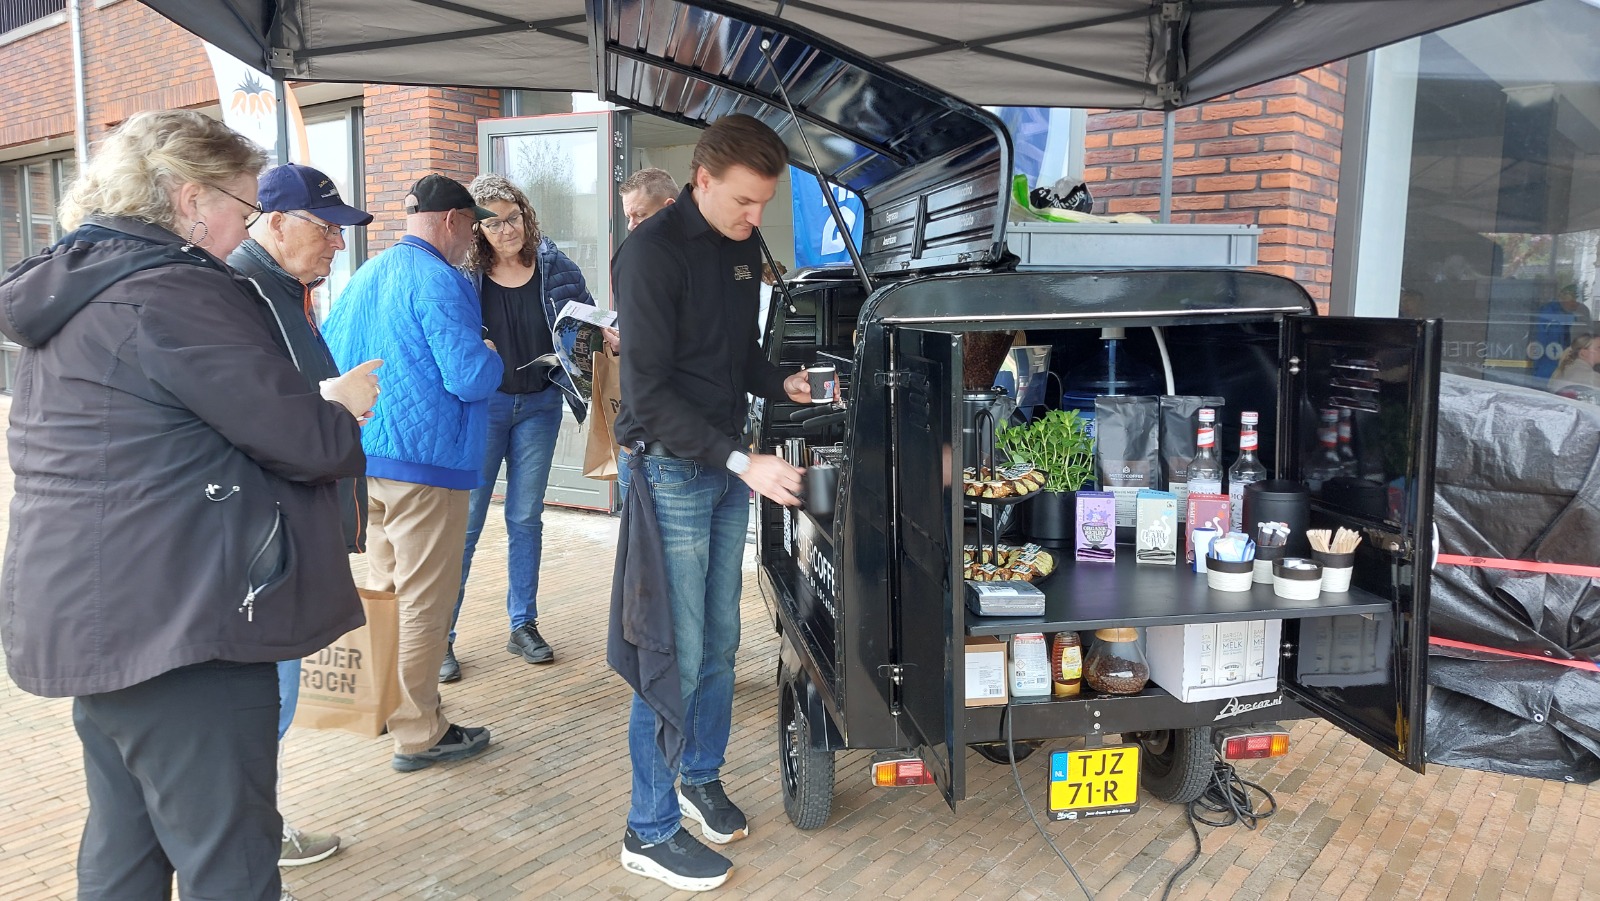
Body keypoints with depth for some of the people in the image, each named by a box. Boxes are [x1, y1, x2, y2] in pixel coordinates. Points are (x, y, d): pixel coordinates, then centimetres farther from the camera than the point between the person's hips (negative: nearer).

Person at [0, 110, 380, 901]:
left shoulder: (73, 292, 15)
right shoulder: (173, 292, -16)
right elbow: (303, 441, -18)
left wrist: (312, 404, 10)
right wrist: (342, 408, 4)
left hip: (94, 615, 10)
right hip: (180, 623, -10)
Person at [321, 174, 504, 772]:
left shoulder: (365, 276, 12)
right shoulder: (440, 281, -14)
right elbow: (471, 379, -21)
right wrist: (492, 358, 0)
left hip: (364, 454, 9)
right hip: (424, 461, -9)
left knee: (383, 587, 21)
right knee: (425, 601, 0)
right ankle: (419, 734, 9)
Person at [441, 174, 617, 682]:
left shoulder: (555, 267, 0)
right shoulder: (464, 275, -8)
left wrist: (608, 334, -11)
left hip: (539, 405, 3)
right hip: (482, 406, -3)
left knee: (526, 520, 12)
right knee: (465, 524, 0)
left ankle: (523, 626, 24)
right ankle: (440, 638, 10)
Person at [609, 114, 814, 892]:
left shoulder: (743, 247, 8)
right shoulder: (652, 251, -16)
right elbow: (648, 394, -20)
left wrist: (783, 385, 0)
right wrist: (742, 462, -25)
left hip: (727, 467, 7)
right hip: (671, 471, -7)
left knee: (719, 642, 16)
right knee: (676, 656, -1)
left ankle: (701, 777, 36)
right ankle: (650, 830, 15)